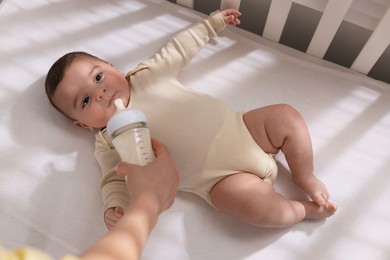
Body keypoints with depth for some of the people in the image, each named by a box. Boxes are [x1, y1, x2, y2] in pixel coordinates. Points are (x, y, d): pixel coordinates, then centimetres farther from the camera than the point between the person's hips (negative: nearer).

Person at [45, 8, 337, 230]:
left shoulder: (148, 75, 8)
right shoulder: (107, 143, 1)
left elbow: (179, 49, 19)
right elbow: (116, 181, -3)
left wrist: (212, 23, 25)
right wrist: (114, 208, -25)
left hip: (241, 129, 5)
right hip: (220, 178, -4)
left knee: (286, 116, -11)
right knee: (252, 200, -29)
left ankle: (306, 179, 10)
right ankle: (303, 209, 2)